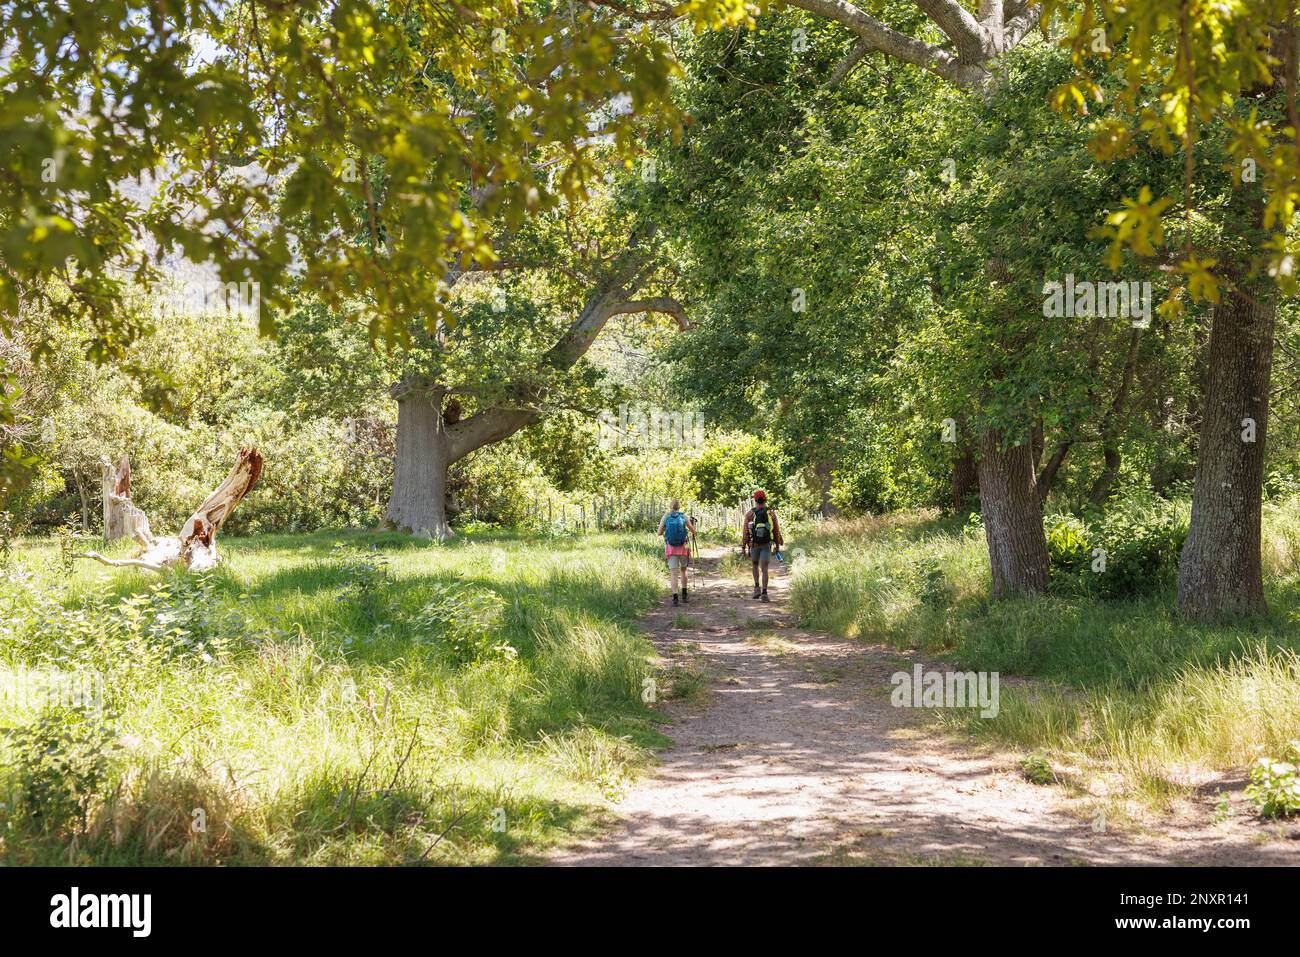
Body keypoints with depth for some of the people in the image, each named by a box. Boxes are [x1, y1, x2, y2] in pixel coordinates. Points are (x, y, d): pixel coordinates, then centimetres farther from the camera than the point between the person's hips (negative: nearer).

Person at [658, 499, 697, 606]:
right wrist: (693, 522, 29)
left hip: (671, 549, -1)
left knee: (673, 573, -2)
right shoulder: (684, 517, -1)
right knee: (683, 570, 21)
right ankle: (684, 595, 21)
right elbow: (693, 530, 9)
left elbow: (659, 533, 0)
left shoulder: (665, 517, -1)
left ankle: (675, 597, -17)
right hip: (683, 548, 1)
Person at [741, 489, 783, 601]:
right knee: (764, 568, -1)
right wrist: (778, 546, 11)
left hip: (754, 544, 0)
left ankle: (757, 587, 6)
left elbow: (745, 531, -5)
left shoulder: (749, 514, -3)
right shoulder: (771, 514, 0)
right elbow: (777, 531, 2)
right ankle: (764, 593, -11)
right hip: (767, 544, 0)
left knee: (755, 565, 21)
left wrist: (743, 547, 0)